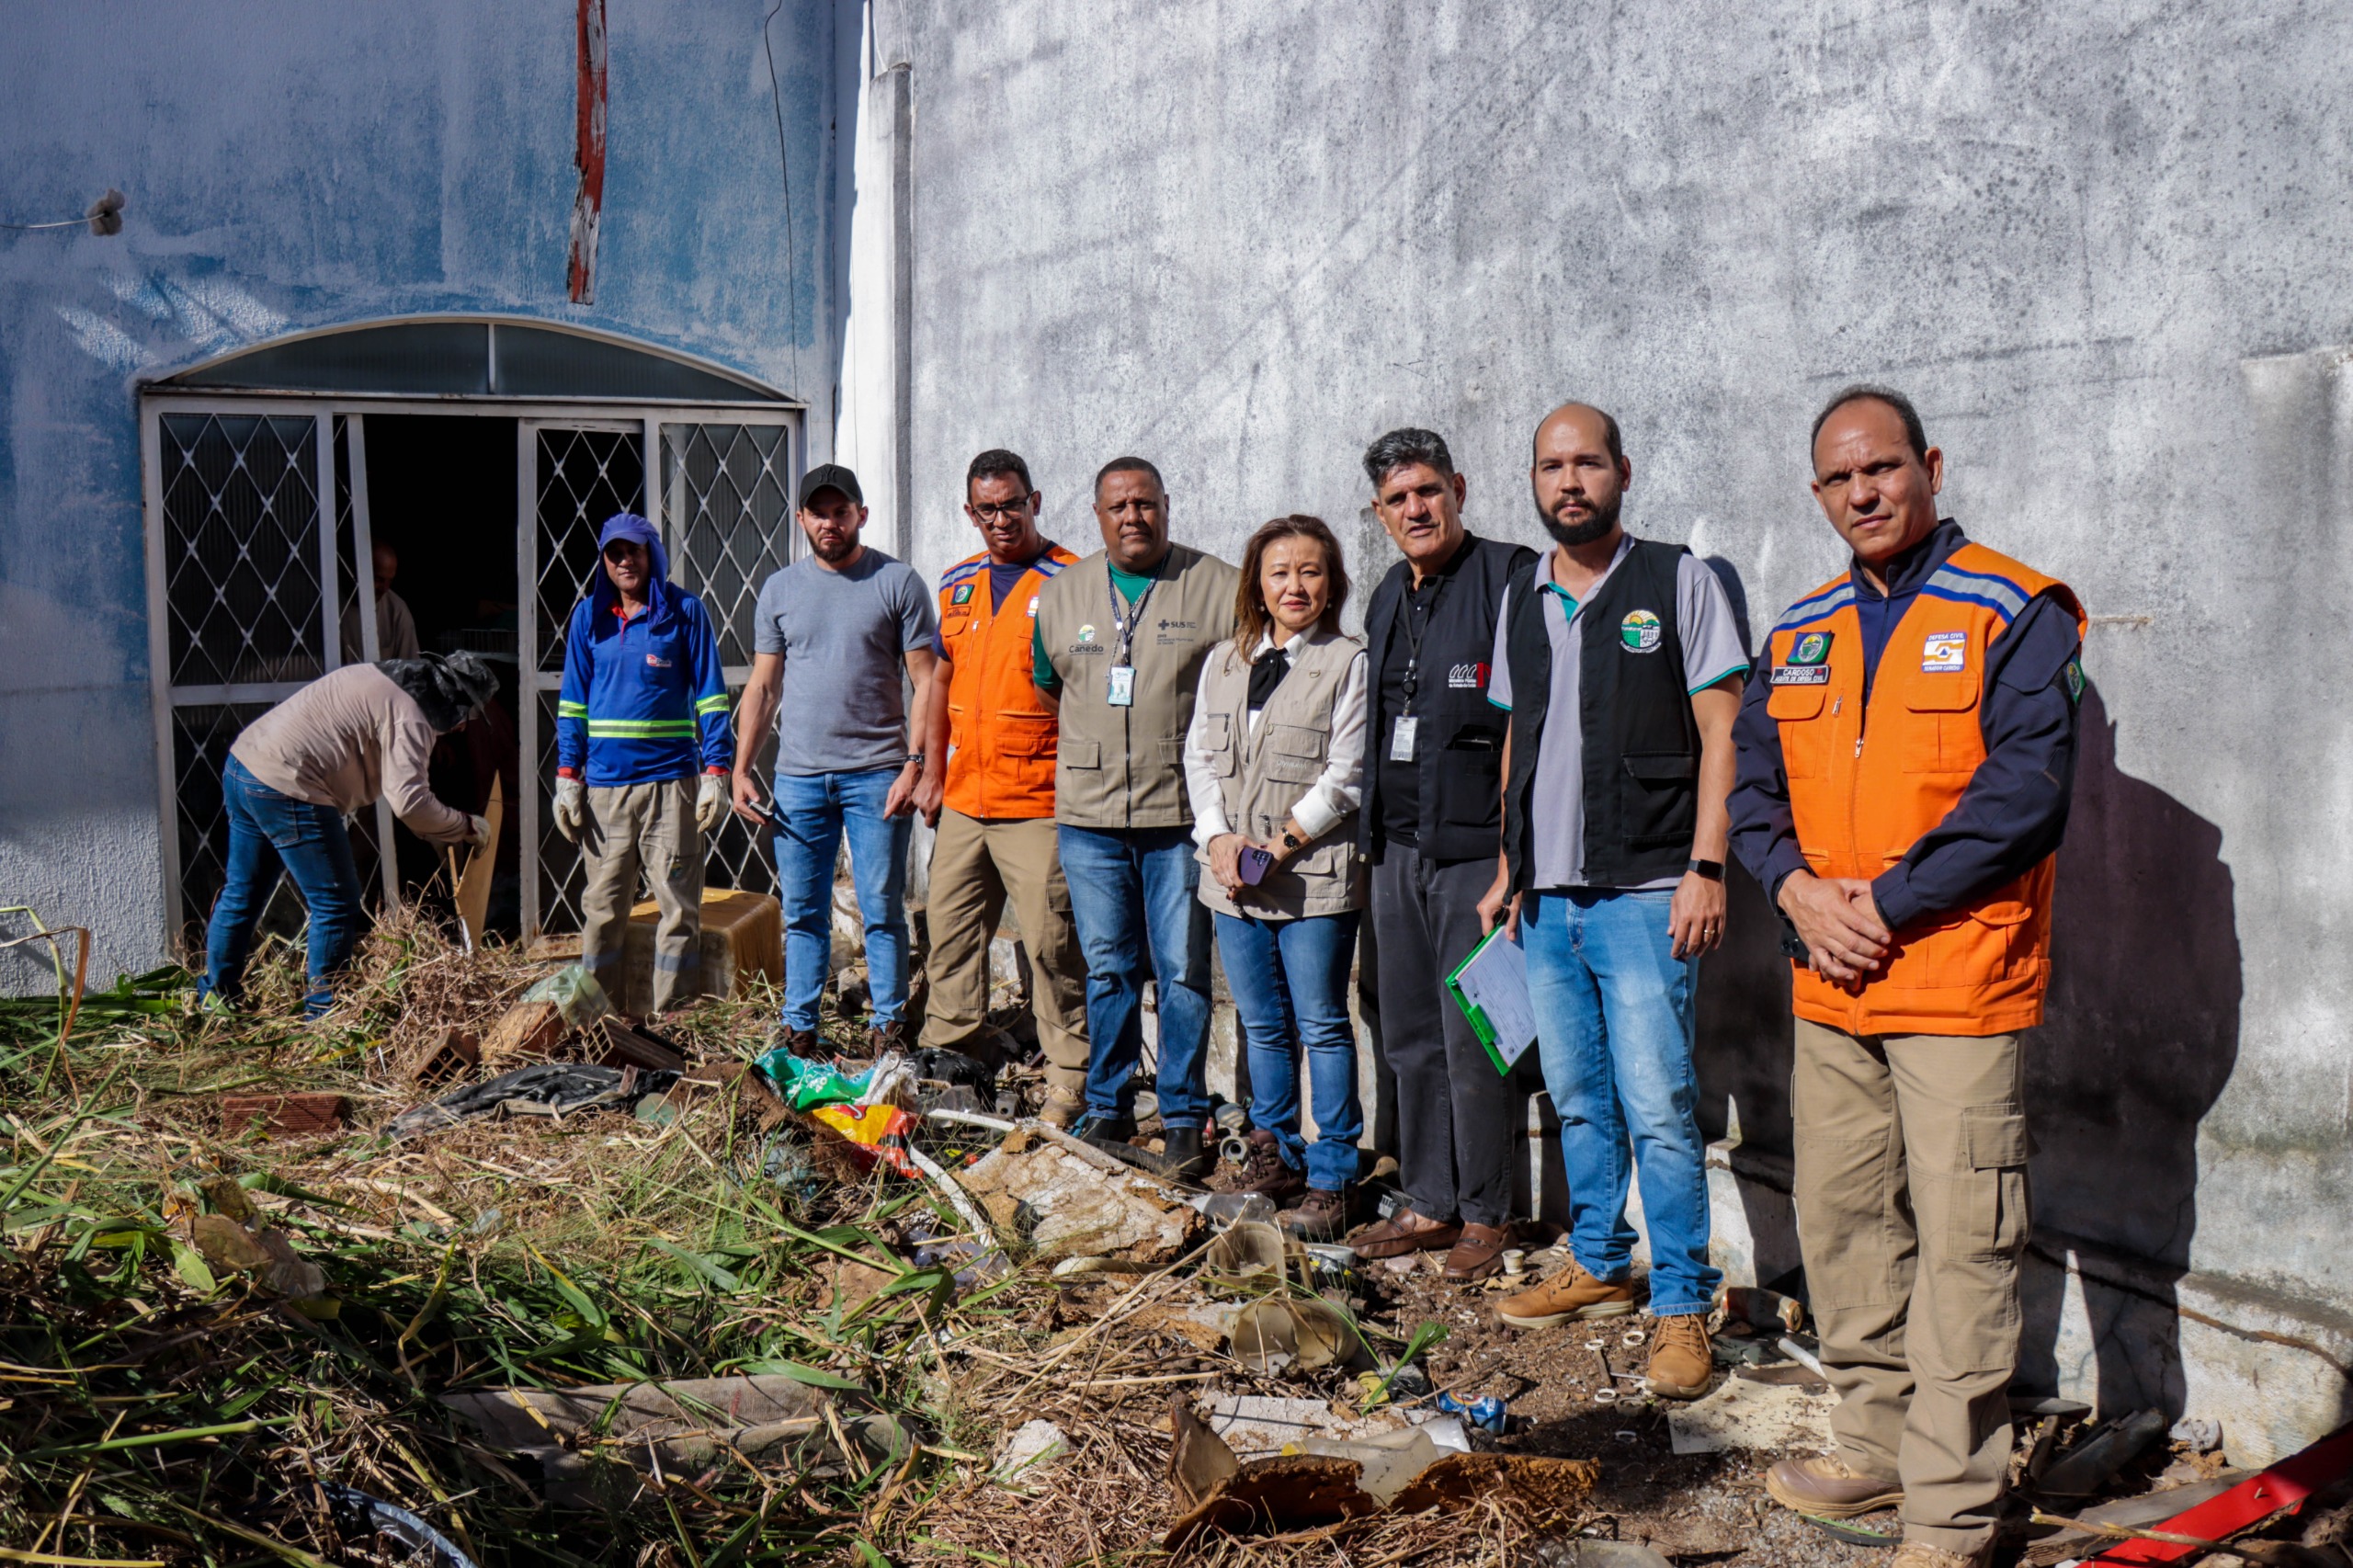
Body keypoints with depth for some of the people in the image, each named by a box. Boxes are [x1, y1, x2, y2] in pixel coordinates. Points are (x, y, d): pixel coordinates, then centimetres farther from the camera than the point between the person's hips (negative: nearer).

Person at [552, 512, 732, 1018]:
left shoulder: (684, 611, 2)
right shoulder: (588, 616, 10)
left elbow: (710, 696, 3)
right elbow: (573, 701, 12)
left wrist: (716, 773, -4)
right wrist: (567, 776, 4)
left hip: (671, 780, -2)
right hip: (603, 782, 2)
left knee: (679, 905, 0)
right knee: (602, 906, 7)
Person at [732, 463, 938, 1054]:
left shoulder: (898, 582, 1)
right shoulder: (779, 589, 11)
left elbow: (925, 683, -2)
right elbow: (763, 685, 14)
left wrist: (914, 764, -12)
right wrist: (740, 768, 6)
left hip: (876, 773, -3)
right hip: (798, 777, 3)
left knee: (882, 910, 1)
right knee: (803, 912, 8)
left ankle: (888, 1026, 10)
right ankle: (798, 1028, 16)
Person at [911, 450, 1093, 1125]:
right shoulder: (957, 583, 14)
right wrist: (932, 772, 18)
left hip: (1039, 807, -6)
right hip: (962, 803, 6)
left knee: (1053, 945, -4)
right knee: (950, 936, 13)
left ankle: (1069, 1085, 4)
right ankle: (944, 1058, 28)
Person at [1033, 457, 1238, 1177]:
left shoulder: (1218, 588, 0)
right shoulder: (1061, 594, 11)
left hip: (1180, 816, -3)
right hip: (1088, 817, 3)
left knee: (1183, 972, 0)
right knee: (1107, 969, 10)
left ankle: (1184, 1119, 10)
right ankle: (1107, 1109, 22)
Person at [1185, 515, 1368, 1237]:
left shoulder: (1348, 663, -6)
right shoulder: (1223, 664, 12)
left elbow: (1346, 774, -10)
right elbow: (1200, 757, 11)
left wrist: (1282, 844, -14)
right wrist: (1219, 838, -4)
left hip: (1316, 876, -5)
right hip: (1234, 878, 5)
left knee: (1322, 1026, 0)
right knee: (1262, 1026, 15)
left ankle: (1330, 1178, 8)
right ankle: (1275, 1152, 29)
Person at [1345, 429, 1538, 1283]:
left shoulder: (1507, 579, -9)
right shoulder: (1389, 599, 16)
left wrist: (1512, 844, -16)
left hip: (1475, 845, -8)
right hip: (1399, 848, 8)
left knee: (1474, 1037, -2)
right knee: (1410, 1036, 12)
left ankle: (1484, 1214, 11)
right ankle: (1429, 1204, 23)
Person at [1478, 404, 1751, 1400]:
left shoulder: (1677, 582, -2)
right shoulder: (1522, 598, 14)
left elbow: (1721, 731, -5)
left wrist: (1706, 869, -13)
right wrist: (1508, 870, 16)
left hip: (1643, 896, -6)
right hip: (1547, 899, 6)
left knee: (1657, 1110, -7)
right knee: (1577, 1101, 14)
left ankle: (1680, 1307, 4)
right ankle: (1599, 1266, 28)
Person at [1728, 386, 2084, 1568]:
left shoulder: (2016, 615, -5)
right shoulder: (1800, 634, 14)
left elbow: (2023, 796, -14)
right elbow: (1753, 783, 13)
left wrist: (1884, 905, -15)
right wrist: (1800, 890, -6)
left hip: (1957, 984, -6)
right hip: (1828, 990, 7)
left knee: (1960, 1244, -4)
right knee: (1840, 1223, 14)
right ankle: (1878, 1451, 29)